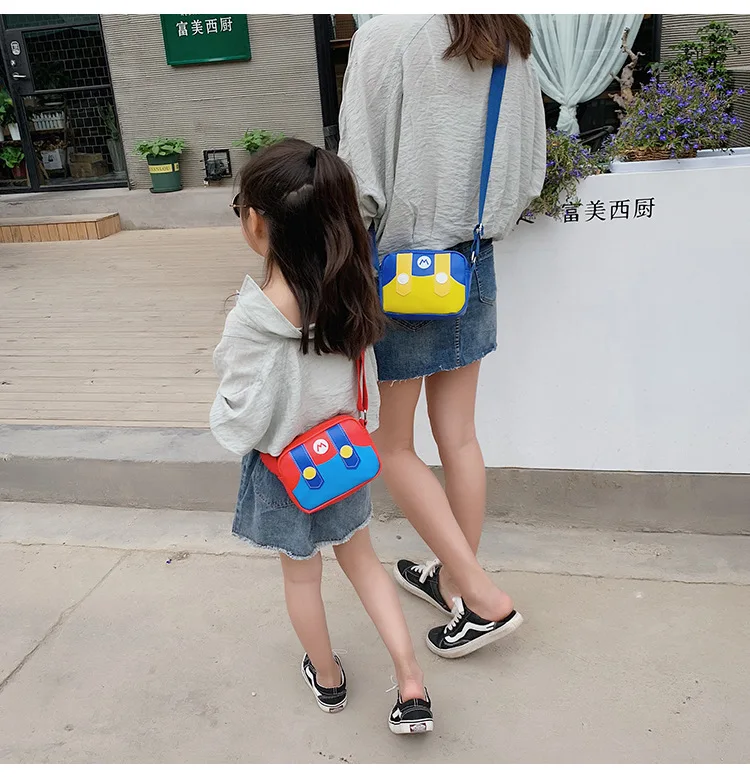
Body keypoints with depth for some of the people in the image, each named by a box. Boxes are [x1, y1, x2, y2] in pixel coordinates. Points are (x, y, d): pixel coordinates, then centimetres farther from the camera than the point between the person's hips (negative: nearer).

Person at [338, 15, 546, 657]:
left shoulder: (386, 36, -13)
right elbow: (531, 172, 11)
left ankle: (483, 597, 12)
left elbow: (363, 177, -16)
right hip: (474, 266, 7)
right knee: (458, 436, 14)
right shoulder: (514, 44, 6)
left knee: (392, 444, 9)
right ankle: (453, 579, 31)